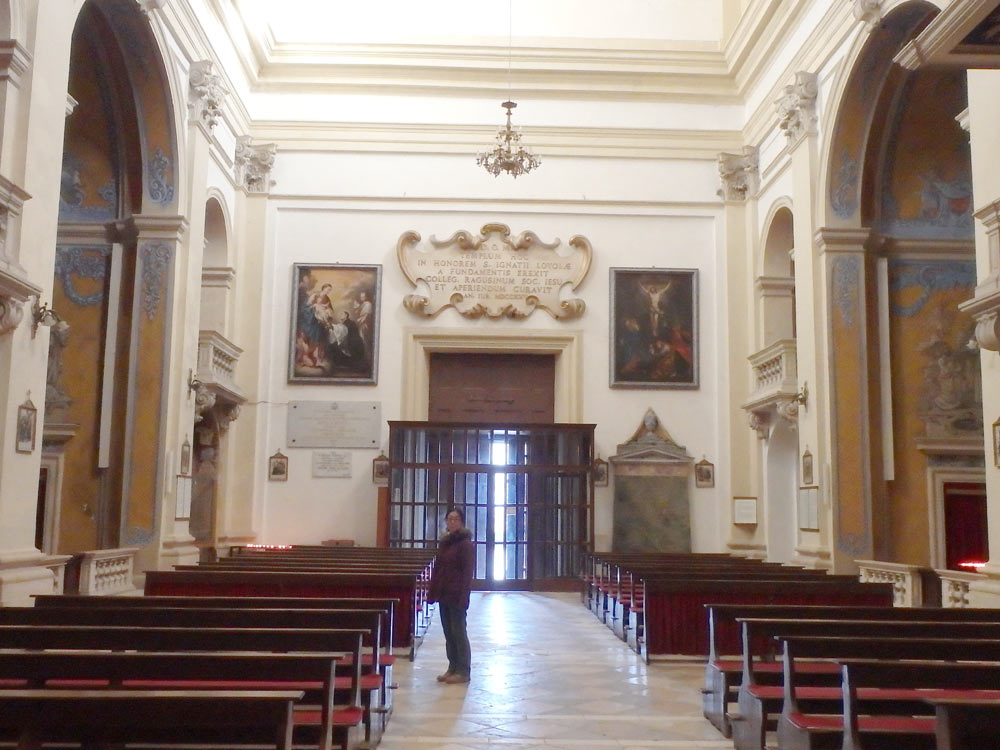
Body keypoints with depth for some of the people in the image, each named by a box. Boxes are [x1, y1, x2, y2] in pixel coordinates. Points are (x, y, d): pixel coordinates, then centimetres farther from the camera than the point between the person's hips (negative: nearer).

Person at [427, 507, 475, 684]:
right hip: (443, 594, 7)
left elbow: (468, 572, -14)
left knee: (458, 632, -1)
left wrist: (463, 597, -18)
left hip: (457, 596, -7)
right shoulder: (443, 542, 11)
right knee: (448, 632, 12)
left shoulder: (465, 543, -10)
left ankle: (463, 671, 7)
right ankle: (453, 668, 22)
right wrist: (432, 592, 9)